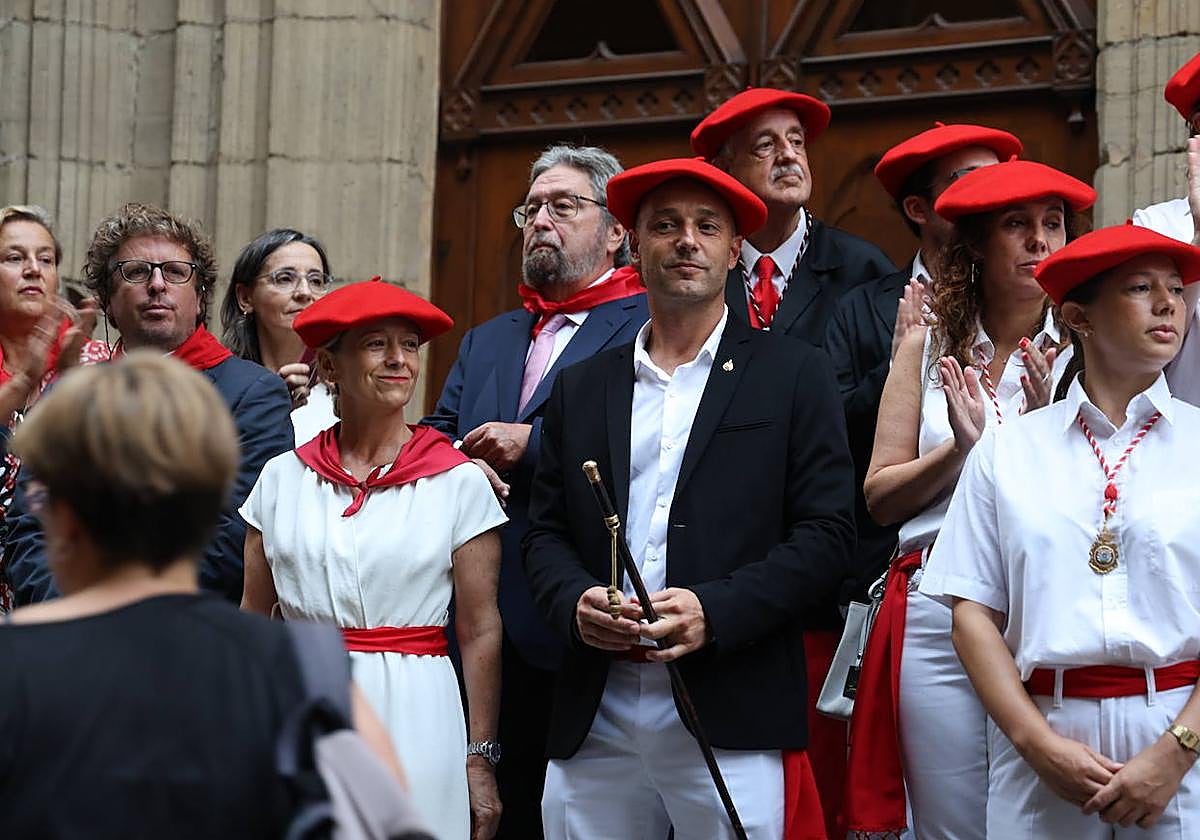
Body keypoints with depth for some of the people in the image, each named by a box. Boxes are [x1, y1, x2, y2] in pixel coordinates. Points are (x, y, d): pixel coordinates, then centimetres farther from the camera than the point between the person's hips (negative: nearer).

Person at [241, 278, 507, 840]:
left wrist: (479, 757, -3)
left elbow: (480, 632, -1)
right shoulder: (282, 477, 5)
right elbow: (254, 619, 11)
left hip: (414, 714, -2)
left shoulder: (460, 482, -2)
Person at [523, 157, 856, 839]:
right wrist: (577, 602, -6)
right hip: (593, 726, 3)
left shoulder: (795, 375, 7)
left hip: (735, 725, -3)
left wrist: (714, 611, -14)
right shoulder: (582, 387, 17)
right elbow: (546, 533, 17)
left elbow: (828, 531, -1)